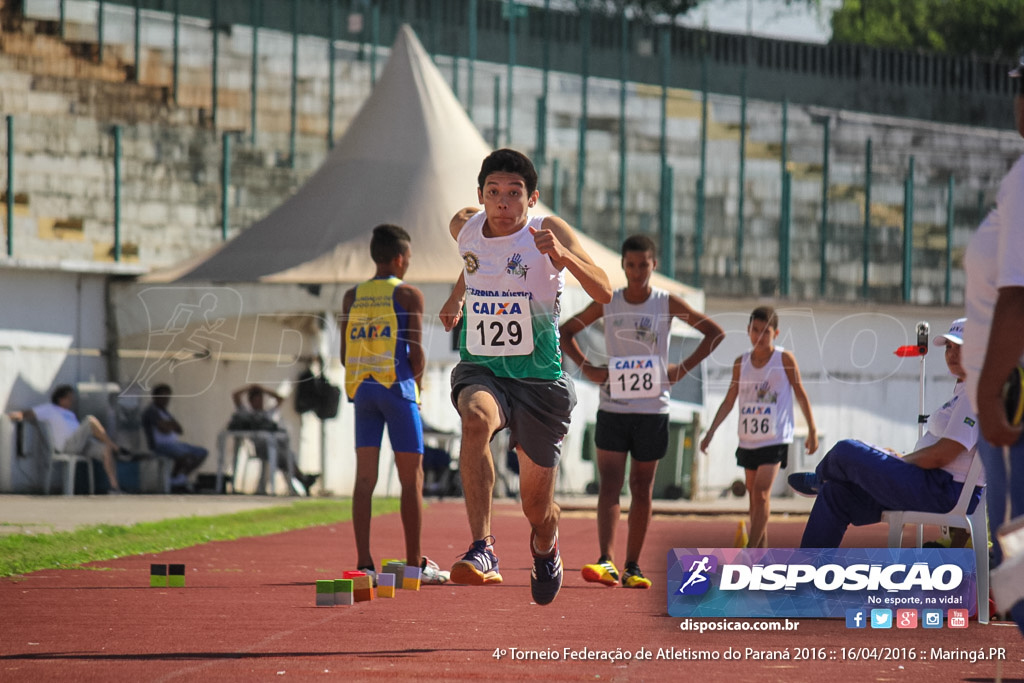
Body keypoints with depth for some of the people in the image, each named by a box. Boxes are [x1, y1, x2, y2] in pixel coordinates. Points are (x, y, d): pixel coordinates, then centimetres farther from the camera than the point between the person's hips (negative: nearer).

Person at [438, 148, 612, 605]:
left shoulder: (549, 231, -14)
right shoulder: (464, 228, -2)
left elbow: (603, 293, -27)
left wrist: (562, 254, -40)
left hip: (539, 378, -1)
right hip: (480, 370, 1)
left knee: (536, 505, 8)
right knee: (476, 416, -37)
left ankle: (545, 547, 48)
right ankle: (482, 549, -43)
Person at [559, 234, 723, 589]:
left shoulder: (668, 304, -2)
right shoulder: (607, 303, 1)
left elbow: (714, 332, 5)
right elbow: (565, 333, 11)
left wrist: (683, 369, -3)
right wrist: (587, 367, -2)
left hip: (652, 409, 0)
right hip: (612, 408, 0)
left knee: (642, 490, 6)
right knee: (609, 485, -11)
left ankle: (632, 567, 11)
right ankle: (606, 562, -22)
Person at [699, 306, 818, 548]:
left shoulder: (784, 359, -5)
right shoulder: (741, 363, 5)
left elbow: (801, 395, 2)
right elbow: (729, 402, 10)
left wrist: (812, 431, 3)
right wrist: (710, 432, 3)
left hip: (775, 439, -5)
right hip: (748, 441, 5)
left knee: (761, 492, -16)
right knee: (753, 495, 11)